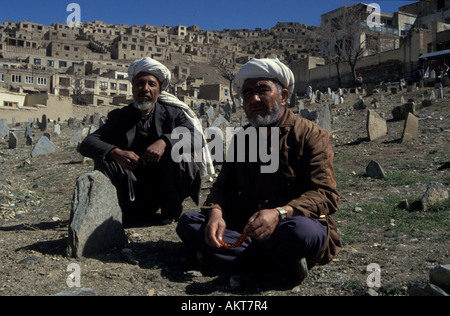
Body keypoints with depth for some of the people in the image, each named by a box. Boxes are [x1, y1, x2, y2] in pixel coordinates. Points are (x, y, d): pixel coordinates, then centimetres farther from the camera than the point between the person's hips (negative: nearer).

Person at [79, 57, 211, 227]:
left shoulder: (173, 113, 3)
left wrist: (165, 141, -32)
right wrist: (116, 153, -25)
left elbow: (197, 136, -14)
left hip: (164, 186, -1)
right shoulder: (119, 117, 7)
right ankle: (135, 214, -10)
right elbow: (86, 144, -4)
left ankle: (171, 211, -3)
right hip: (134, 191, 1)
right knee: (104, 159, -17)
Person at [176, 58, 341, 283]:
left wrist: (279, 213, -32)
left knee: (301, 230, -39)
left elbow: (325, 194, -13)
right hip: (244, 228, 6)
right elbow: (224, 186, 10)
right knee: (188, 222, -15)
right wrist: (215, 213, -15)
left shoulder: (311, 135, -3)